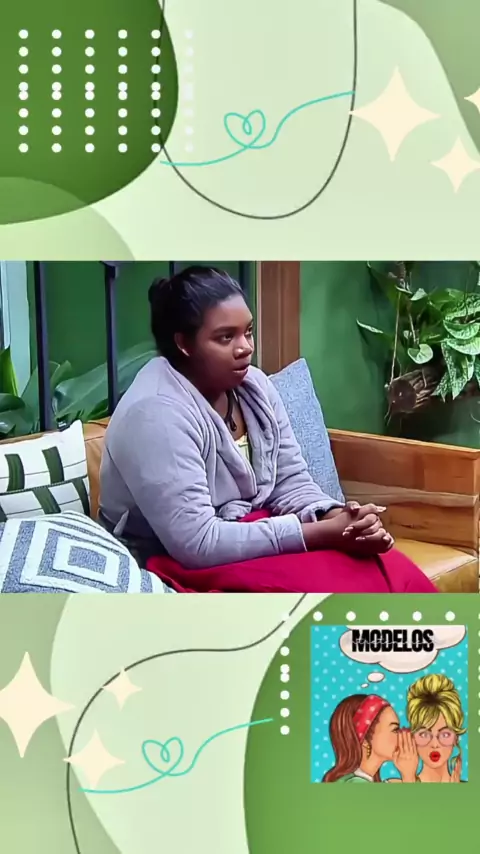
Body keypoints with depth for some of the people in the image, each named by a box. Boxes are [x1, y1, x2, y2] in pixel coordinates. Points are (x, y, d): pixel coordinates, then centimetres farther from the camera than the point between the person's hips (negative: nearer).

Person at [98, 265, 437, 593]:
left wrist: (339, 518, -18)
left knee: (394, 574, -13)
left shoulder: (252, 385, 1)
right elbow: (196, 544, -27)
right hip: (184, 568, -7)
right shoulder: (155, 413, -24)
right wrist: (323, 532, -26)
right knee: (346, 589, -25)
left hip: (254, 533, 7)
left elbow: (291, 481, 5)